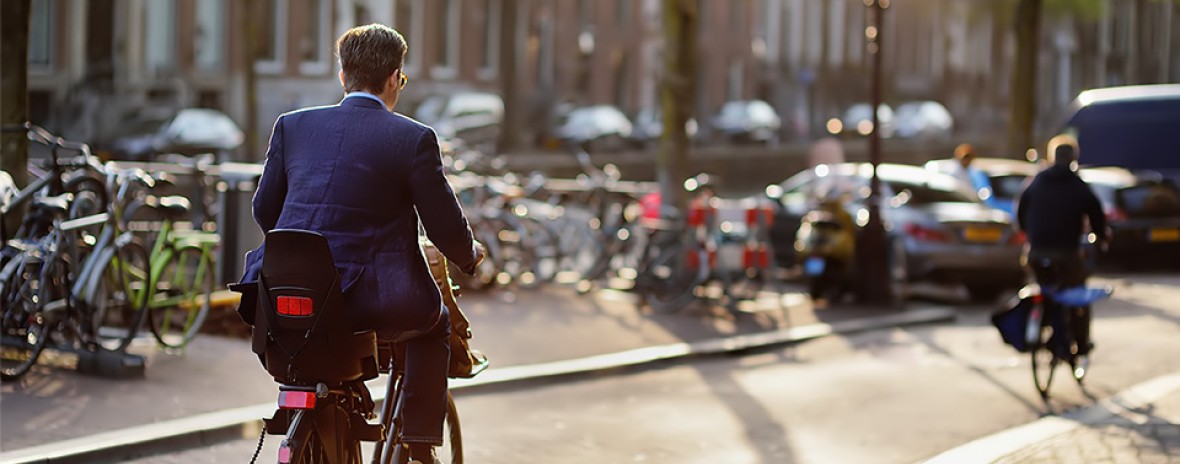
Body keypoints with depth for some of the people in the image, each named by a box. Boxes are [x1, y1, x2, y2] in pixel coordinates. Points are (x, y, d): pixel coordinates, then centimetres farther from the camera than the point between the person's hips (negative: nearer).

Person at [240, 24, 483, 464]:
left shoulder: (292, 125, 7)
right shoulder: (414, 139, -4)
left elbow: (264, 209, 14)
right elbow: (444, 225, -1)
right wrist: (469, 255, 22)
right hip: (367, 300, -3)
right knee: (434, 322, 27)